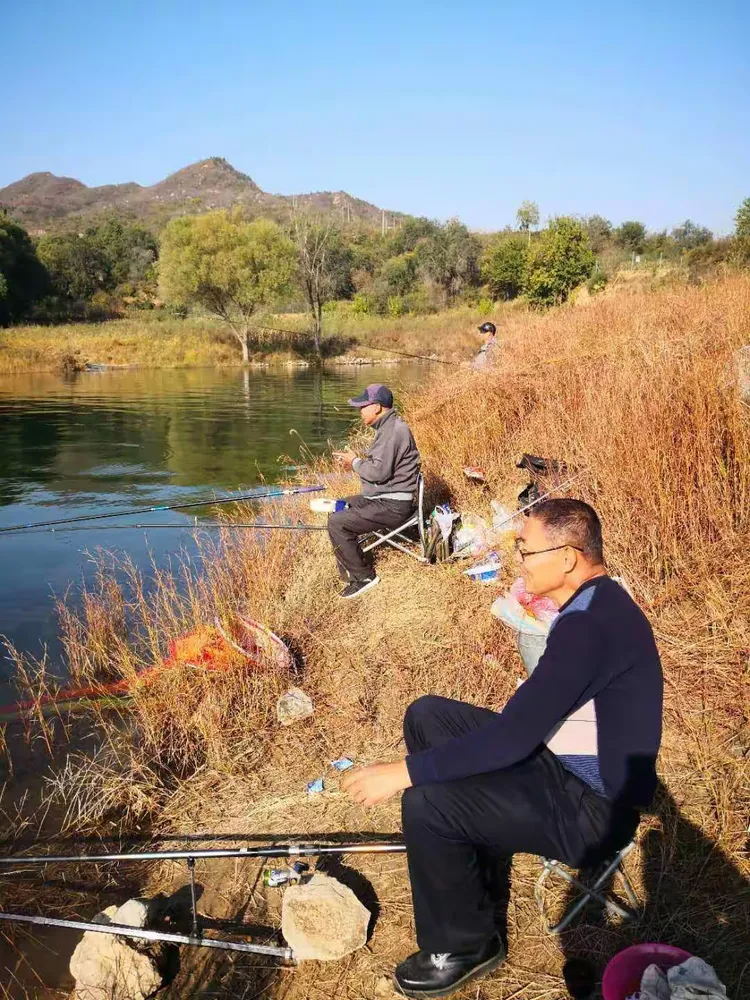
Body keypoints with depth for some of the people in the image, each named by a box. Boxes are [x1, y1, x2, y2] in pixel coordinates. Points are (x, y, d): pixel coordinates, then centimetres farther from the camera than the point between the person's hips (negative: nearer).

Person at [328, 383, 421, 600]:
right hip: (383, 497, 11)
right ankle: (349, 571, 22)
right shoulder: (388, 427, 13)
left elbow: (379, 472, -26)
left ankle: (364, 576, -5)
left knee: (336, 523, -16)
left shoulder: (393, 431, -20)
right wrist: (354, 461, 6)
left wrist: (355, 463, -9)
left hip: (392, 506, -11)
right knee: (339, 509, 21)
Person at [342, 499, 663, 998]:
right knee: (427, 715, 6)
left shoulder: (590, 624, -29)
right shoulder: (595, 601, 3)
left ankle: (467, 945, 4)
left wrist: (404, 772, -23)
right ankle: (470, 863, 23)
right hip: (566, 760, 10)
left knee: (425, 804, -23)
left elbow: (512, 738, -29)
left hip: (594, 808, -10)